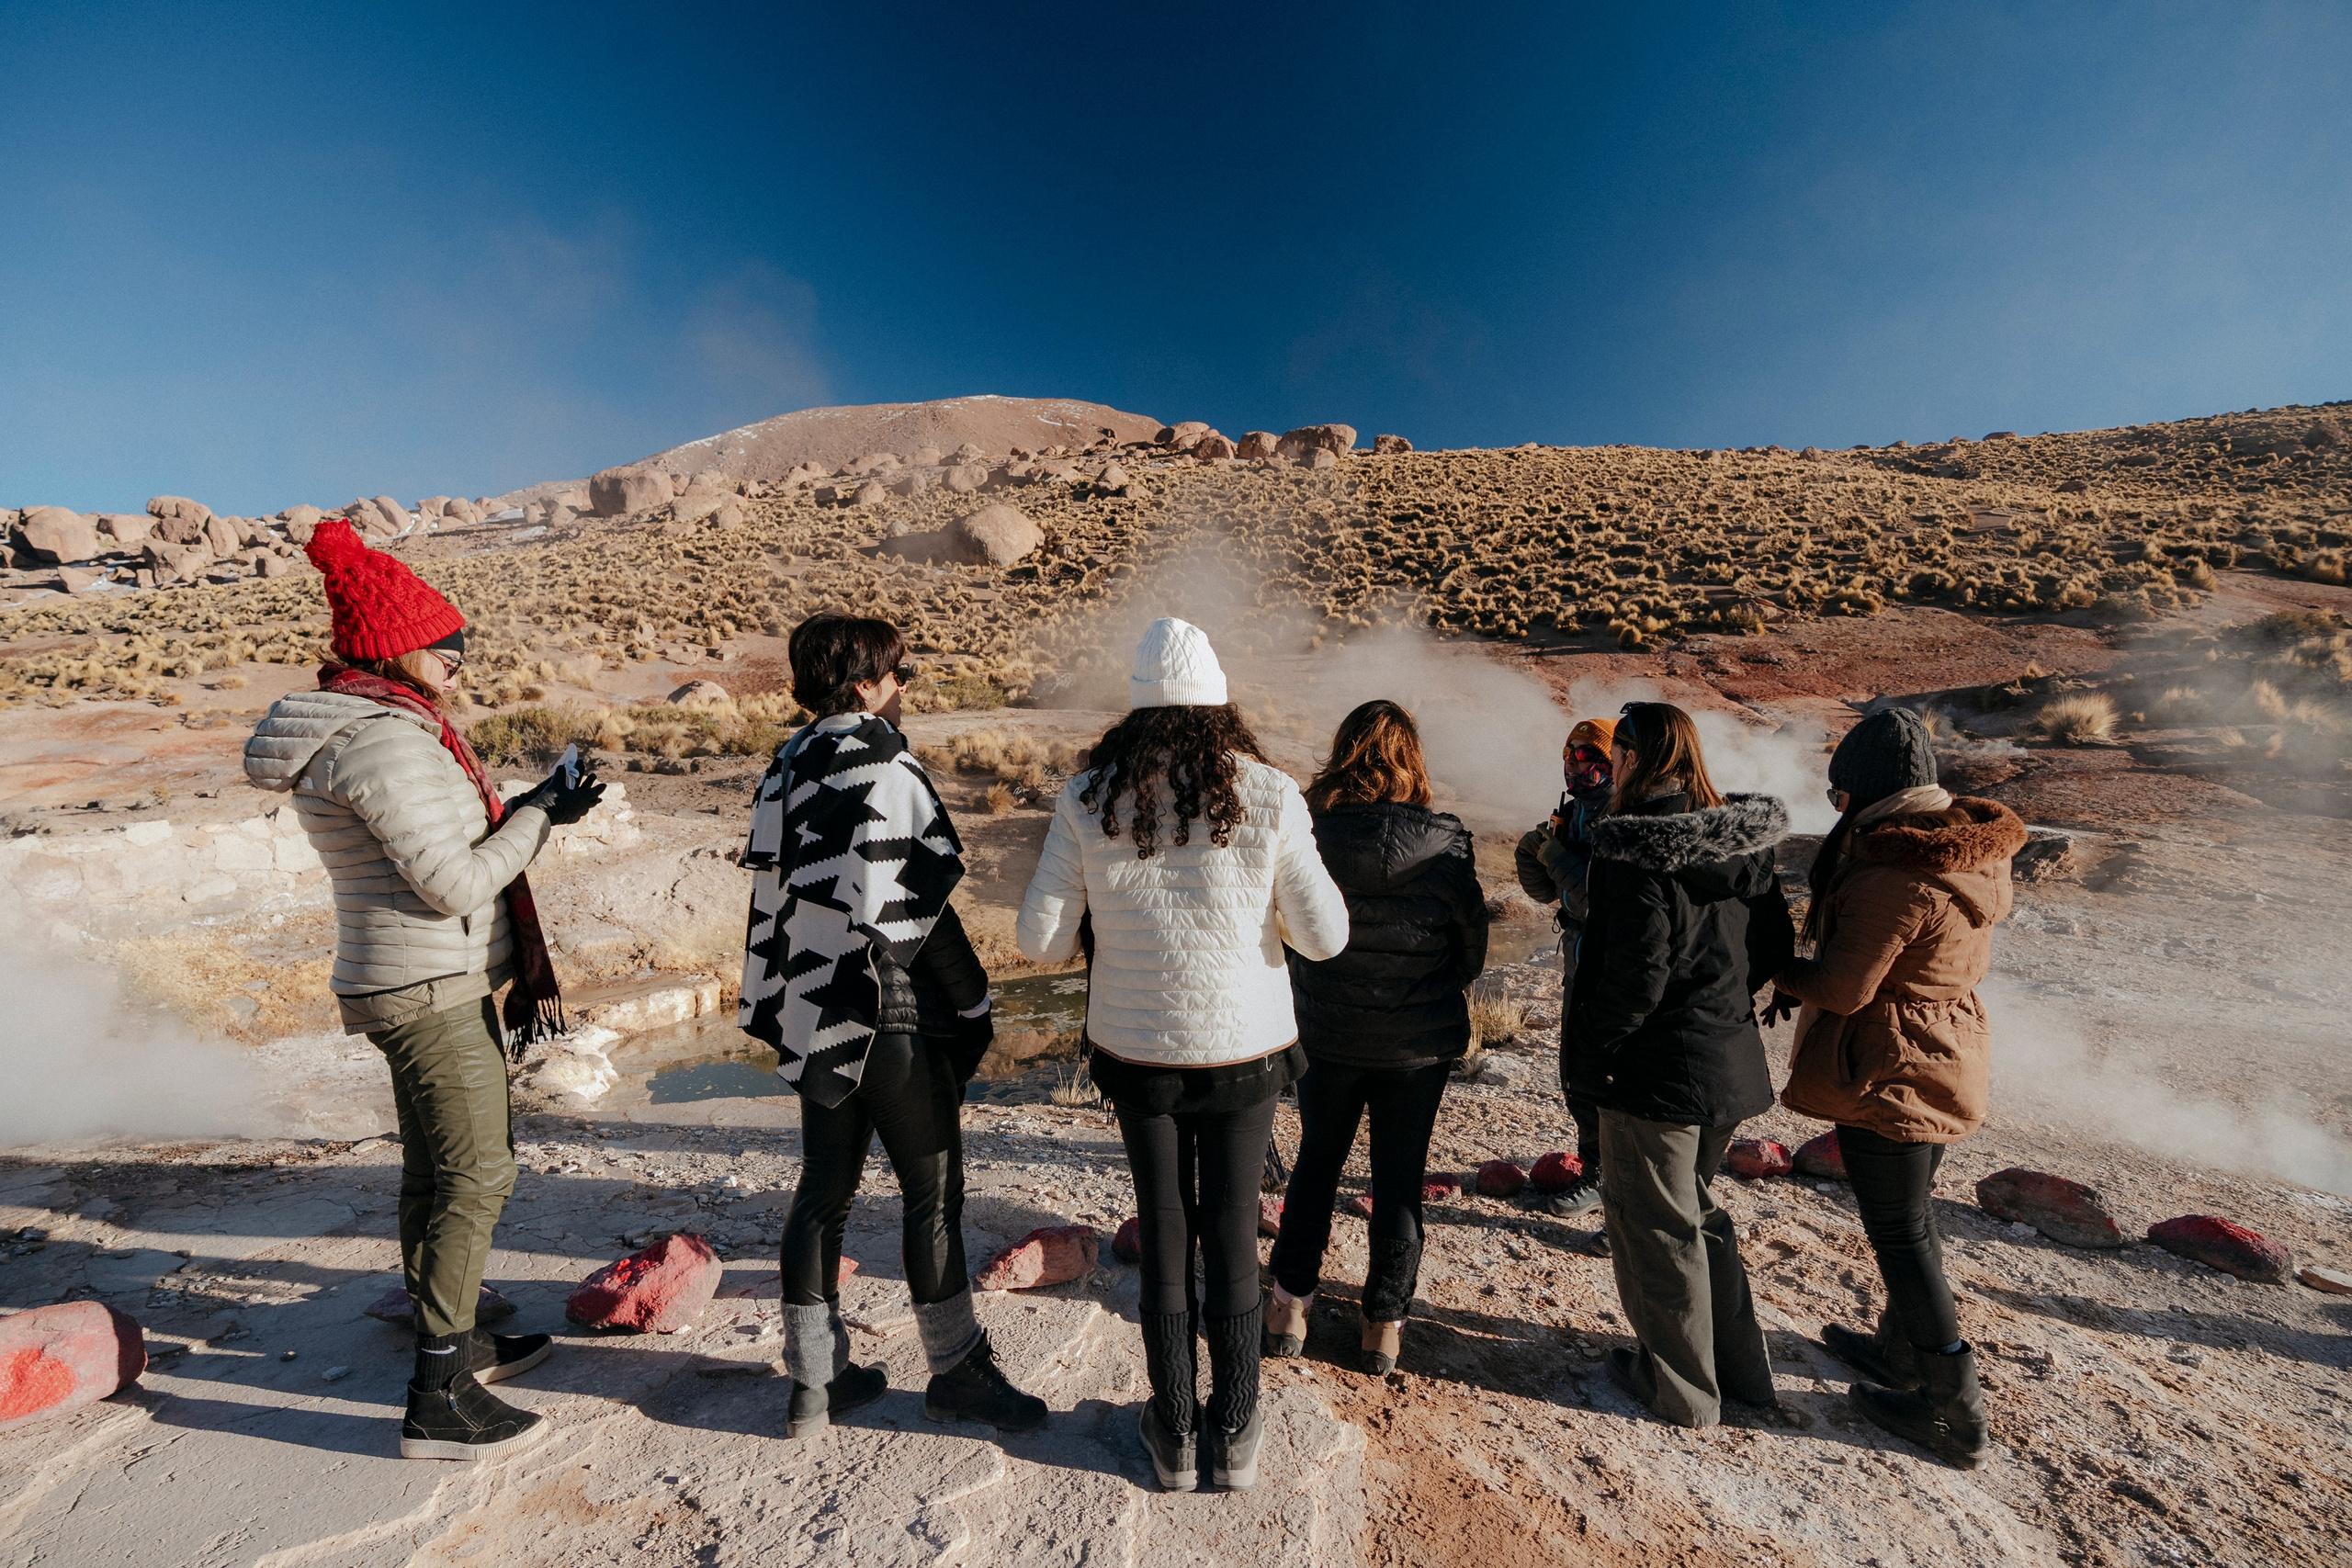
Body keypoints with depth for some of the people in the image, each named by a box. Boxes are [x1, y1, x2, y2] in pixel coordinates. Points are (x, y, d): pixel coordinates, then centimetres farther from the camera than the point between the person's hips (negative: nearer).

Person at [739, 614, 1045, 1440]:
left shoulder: (786, 768, 7)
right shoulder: (887, 769, -17)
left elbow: (774, 894, 10)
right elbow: (919, 912, -18)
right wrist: (966, 1004, -8)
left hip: (816, 1017, 8)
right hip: (893, 1017, -8)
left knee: (822, 1193, 18)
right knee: (933, 1193, 8)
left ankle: (814, 1381, 33)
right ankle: (956, 1370, 26)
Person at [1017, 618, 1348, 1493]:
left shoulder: (1088, 801, -11)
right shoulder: (1269, 797, -13)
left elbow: (1041, 941, -10)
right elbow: (1324, 936, -9)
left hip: (1137, 1052, 1)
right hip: (1244, 1051, 0)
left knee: (1164, 1235, 19)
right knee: (1233, 1235, 18)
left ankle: (1175, 1437, 38)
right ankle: (1235, 1436, 37)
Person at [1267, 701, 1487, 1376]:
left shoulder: (1306, 834, -17)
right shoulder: (1444, 846, -16)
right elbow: (1472, 953, -5)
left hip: (1327, 1035, 1)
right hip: (1420, 1042, 0)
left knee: (1316, 1162, 21)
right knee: (1399, 1178, 17)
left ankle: (1290, 1303, 33)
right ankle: (1385, 1323, 32)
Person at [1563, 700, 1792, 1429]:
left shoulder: (1635, 852, -22)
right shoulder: (1747, 840, 2)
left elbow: (1635, 977, -24)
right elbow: (1775, 949, 8)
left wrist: (1592, 1046, -11)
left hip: (1656, 1069, -8)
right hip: (1732, 1061, 8)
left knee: (1654, 1226, 12)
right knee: (1696, 1209, 26)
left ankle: (1681, 1388, 30)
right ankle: (1741, 1367, 40)